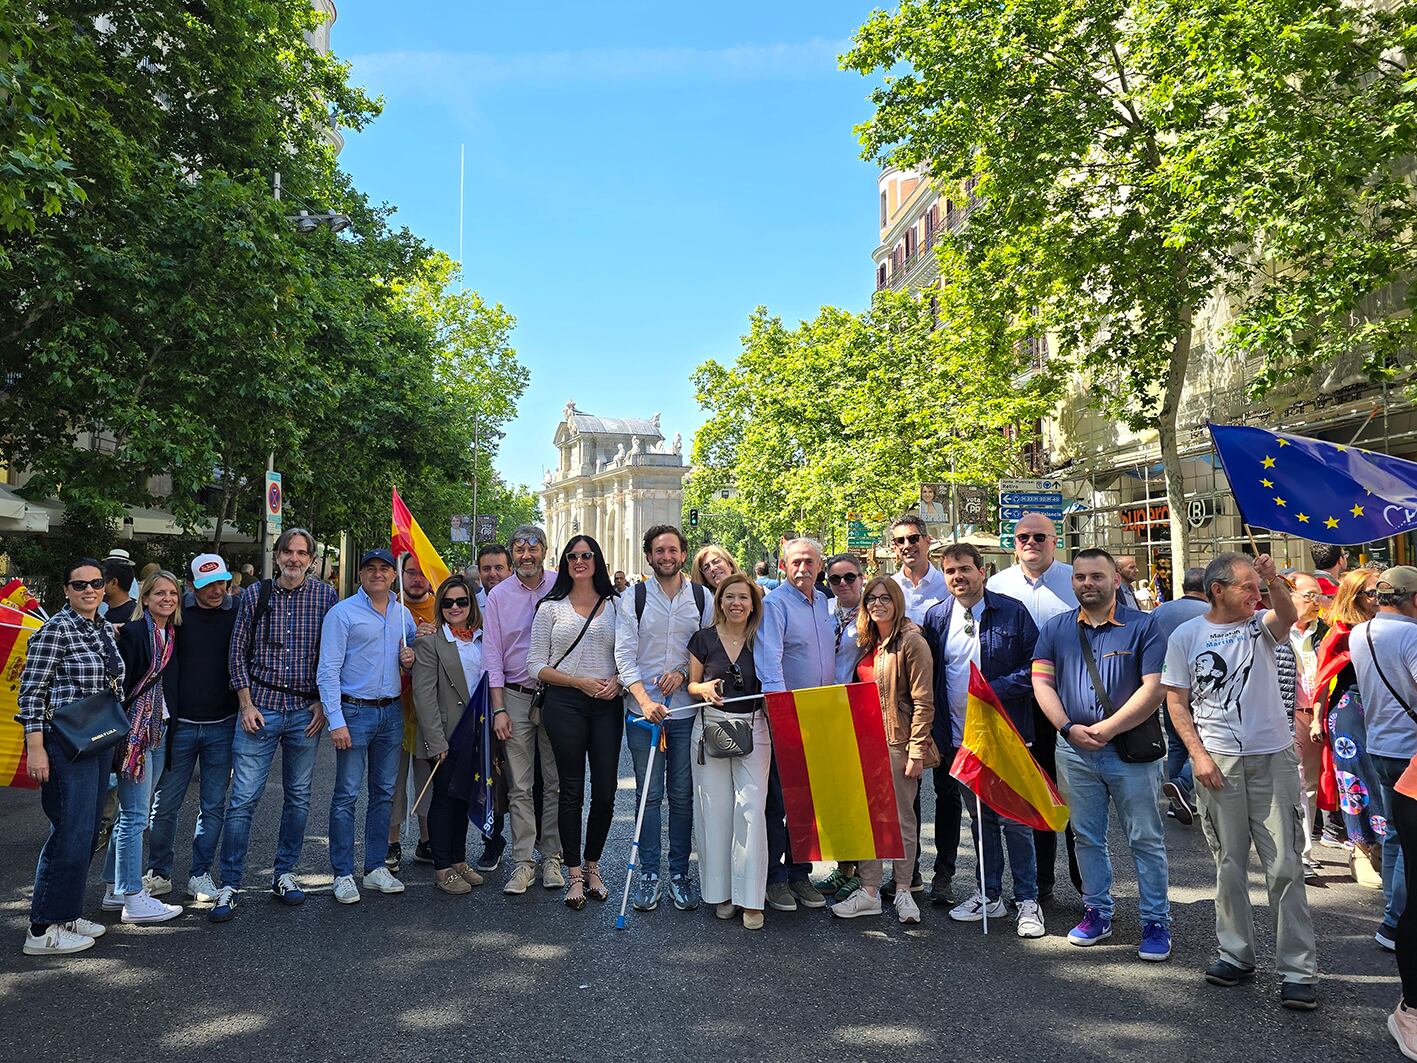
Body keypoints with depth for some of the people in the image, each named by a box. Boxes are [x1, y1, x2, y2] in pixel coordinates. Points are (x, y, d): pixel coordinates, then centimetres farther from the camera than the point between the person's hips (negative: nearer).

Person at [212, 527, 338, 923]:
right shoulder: (255, 594, 1)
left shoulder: (326, 596, 1)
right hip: (260, 707, -1)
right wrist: (246, 704, -3)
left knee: (298, 796, 10)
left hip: (306, 711, 1)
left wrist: (324, 702, -2)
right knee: (243, 797, -2)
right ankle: (229, 884, 8)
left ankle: (284, 874, 24)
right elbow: (237, 653, 4)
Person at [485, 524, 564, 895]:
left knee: (556, 783, 5)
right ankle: (523, 862, 11)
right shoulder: (499, 595, 3)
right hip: (516, 697, 1)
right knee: (520, 787, 3)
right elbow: (492, 655, 4)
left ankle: (552, 859, 16)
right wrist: (499, 708, -2)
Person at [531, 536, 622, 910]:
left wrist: (617, 680, -9)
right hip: (564, 705, -2)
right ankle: (573, 874, 16)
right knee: (572, 790, 2)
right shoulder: (550, 607, 6)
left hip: (607, 706, 2)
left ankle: (592, 865, 23)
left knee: (605, 791, 2)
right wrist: (579, 682, -10)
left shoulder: (616, 605, 11)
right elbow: (536, 665, 1)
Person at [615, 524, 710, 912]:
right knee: (649, 795, 5)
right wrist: (644, 699, -19)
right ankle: (649, 875, 17)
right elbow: (625, 654, -7)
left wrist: (683, 672, -11)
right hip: (643, 709, -1)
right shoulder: (634, 597, -1)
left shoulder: (702, 598, 4)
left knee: (682, 795, 8)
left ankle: (679, 874, 20)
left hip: (687, 709, 1)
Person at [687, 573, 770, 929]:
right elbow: (691, 686, 9)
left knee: (751, 808, -8)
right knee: (715, 809, 3)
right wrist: (704, 689, -13)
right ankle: (721, 892, 16)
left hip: (752, 729, 0)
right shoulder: (704, 638, 3)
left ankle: (750, 899, 1)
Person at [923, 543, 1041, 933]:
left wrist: (995, 689, -17)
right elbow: (928, 677, 9)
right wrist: (934, 731, 3)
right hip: (959, 737, 4)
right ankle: (989, 896, 26)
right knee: (980, 818, 14)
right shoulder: (936, 617, 5)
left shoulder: (1012, 612, -5)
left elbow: (1035, 666, -6)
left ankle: (1028, 901, 15)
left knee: (1014, 818, 2)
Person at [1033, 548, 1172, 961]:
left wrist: (1108, 728, -16)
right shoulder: (1055, 629, 7)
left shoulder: (1143, 626, -3)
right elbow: (1042, 682, 3)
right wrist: (1068, 728, -10)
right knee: (1087, 837, 13)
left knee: (1146, 840, 5)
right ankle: (1097, 912, 27)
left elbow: (1154, 688, -10)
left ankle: (1155, 922, 16)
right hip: (1074, 750, 3)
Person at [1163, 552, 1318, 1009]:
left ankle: (1298, 970, 10)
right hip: (1217, 763, 0)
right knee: (1229, 865, 10)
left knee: (1285, 866, 1)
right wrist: (1198, 754, -7)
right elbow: (1176, 701, 2)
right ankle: (1235, 954, 24)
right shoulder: (1186, 636, 0)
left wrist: (1275, 581, -40)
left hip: (1273, 758, 0)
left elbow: (1288, 616, -22)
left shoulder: (1261, 624, 3)